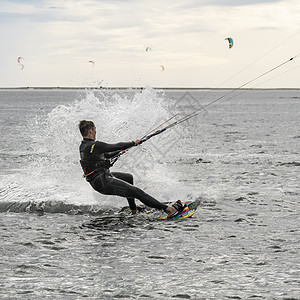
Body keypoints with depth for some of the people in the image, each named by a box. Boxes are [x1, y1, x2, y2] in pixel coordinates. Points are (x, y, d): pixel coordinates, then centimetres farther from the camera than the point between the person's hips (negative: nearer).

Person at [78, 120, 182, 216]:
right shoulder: (95, 145, -23)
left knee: (129, 177, 30)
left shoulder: (83, 146, 8)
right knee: (137, 192, -13)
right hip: (104, 183, -10)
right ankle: (167, 209, -17)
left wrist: (121, 151, 30)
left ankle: (133, 210, 37)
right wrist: (133, 143, 1)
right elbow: (116, 146, -15)